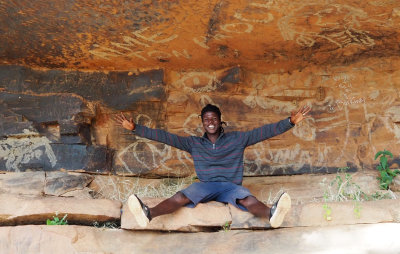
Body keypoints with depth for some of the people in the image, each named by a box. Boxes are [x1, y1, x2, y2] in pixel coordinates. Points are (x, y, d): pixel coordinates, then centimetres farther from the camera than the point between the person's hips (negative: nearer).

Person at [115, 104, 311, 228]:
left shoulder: (237, 139, 12)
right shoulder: (194, 143, 14)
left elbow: (263, 132, 5)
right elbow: (165, 137, 9)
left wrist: (291, 122, -5)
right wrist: (135, 129, 2)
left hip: (231, 186, 0)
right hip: (205, 186, 1)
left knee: (247, 198, -35)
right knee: (181, 197, -31)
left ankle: (272, 214, -64)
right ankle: (148, 214, -54)